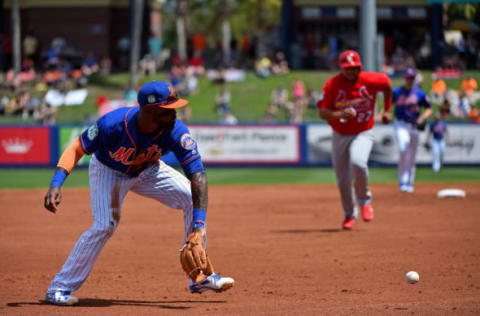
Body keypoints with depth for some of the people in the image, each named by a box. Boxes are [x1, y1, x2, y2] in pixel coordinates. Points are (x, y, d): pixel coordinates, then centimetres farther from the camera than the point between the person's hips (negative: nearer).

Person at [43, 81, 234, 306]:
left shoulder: (176, 131, -32)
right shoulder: (112, 124, -38)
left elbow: (197, 176, -35)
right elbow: (77, 148, -24)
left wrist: (198, 227, -44)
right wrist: (56, 184, -39)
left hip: (147, 170, 3)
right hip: (108, 171, -3)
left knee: (192, 198, -11)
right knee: (104, 226, -23)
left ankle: (200, 276, 0)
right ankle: (59, 288, -11)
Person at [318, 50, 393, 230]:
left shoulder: (370, 80, -11)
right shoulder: (332, 85, -12)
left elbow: (386, 83, 11)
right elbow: (323, 112, -16)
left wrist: (387, 110, 16)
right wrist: (340, 114, -35)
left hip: (363, 134, -2)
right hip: (340, 136, 2)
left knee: (357, 162, -31)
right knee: (343, 180, 6)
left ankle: (364, 200, -4)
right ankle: (349, 214, 31)